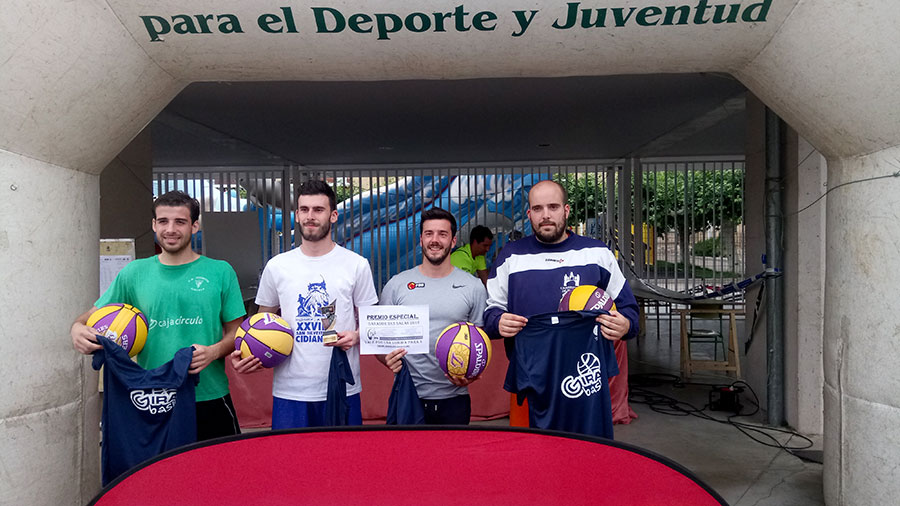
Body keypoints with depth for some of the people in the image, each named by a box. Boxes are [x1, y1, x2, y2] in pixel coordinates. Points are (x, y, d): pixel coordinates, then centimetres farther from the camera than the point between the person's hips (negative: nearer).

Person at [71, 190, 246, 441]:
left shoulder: (220, 272, 1)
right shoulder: (134, 273, 5)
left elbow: (236, 332, 4)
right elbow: (93, 316, 12)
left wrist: (213, 351, -16)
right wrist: (78, 329, -10)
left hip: (209, 398, -1)